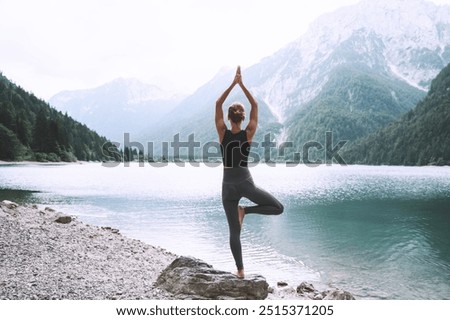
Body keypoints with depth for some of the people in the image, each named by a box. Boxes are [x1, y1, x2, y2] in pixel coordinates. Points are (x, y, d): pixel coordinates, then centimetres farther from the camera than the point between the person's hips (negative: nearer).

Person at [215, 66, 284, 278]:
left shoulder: (223, 134, -5)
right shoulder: (248, 134, -6)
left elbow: (218, 104, 0)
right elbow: (255, 105, 1)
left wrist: (233, 84, -1)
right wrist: (241, 84, 0)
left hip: (228, 185, 2)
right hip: (245, 183, -2)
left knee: (234, 231, 8)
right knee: (278, 208, 12)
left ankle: (240, 270, 10)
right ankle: (245, 210, -4)